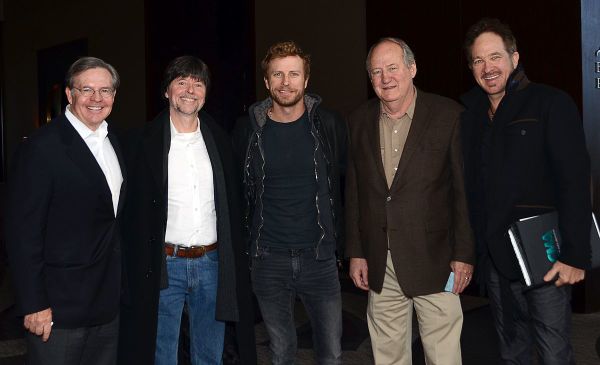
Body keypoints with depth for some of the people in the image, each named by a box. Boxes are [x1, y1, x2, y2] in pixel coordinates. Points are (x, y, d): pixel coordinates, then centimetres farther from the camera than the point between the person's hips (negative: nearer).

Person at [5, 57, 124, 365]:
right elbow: (22, 232, -16)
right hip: (58, 307, -7)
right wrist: (34, 305, -17)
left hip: (108, 302, 7)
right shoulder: (40, 148, -14)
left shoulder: (112, 143, 9)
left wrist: (119, 284, 11)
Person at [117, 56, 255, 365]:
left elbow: (233, 207, 11)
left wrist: (235, 264, 6)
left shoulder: (220, 141, 7)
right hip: (164, 266, -3)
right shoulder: (142, 142, -3)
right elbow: (130, 214, -3)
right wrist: (136, 272, -8)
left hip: (212, 264, 3)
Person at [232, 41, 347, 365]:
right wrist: (245, 242, 6)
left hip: (319, 255, 0)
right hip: (268, 259, 0)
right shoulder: (248, 129, -1)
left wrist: (338, 236, 4)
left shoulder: (328, 125, -2)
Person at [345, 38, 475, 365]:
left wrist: (464, 254, -6)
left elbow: (465, 188, -5)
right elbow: (353, 191, 9)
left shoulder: (448, 115, -5)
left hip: (433, 261, -3)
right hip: (379, 263, 4)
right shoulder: (359, 120, 7)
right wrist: (355, 253, 8)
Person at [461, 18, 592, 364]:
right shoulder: (469, 112, 9)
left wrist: (576, 255, -19)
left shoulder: (552, 104, -7)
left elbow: (575, 181, -13)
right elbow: (468, 186, 10)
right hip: (495, 257, 5)